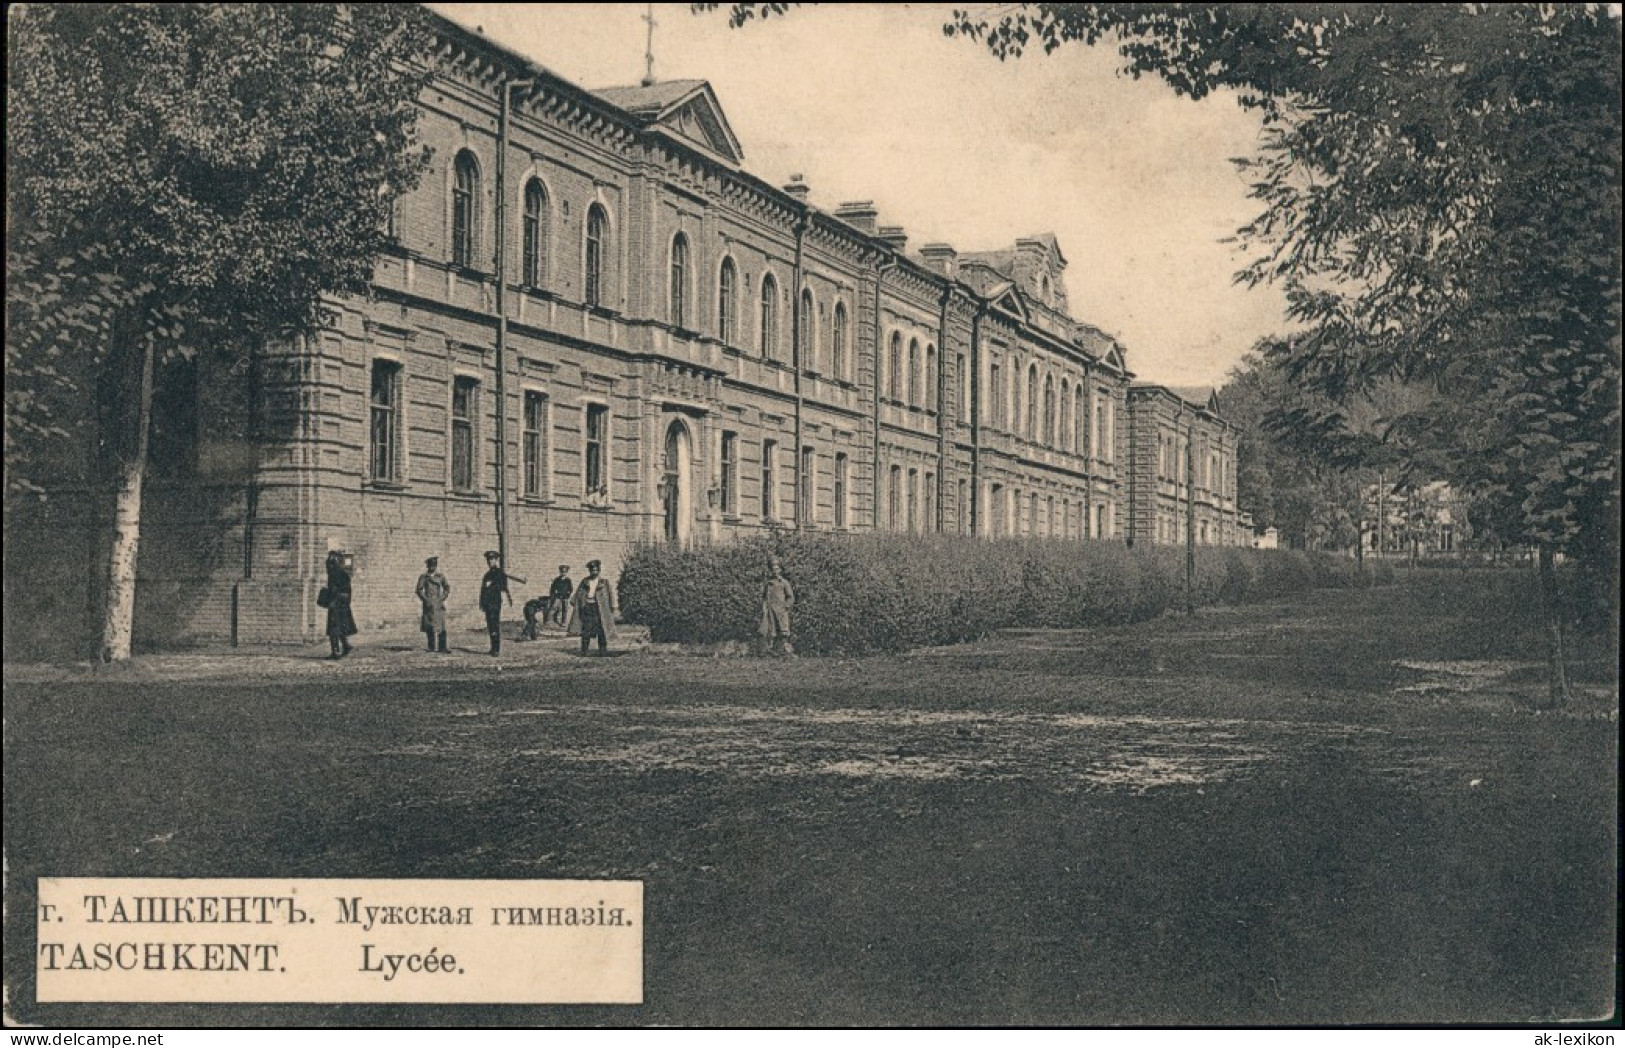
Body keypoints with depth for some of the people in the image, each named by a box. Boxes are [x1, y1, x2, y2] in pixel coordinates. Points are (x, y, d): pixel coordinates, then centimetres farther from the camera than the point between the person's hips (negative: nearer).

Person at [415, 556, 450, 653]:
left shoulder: (440, 576, 9)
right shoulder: (423, 577, 4)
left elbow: (447, 588, 13)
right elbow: (419, 590, 1)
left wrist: (443, 597, 0)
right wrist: (425, 600, -9)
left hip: (439, 604, 1)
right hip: (429, 605, -1)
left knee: (441, 626, -7)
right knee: (430, 627, 2)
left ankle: (443, 648, -9)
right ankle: (431, 647, 9)